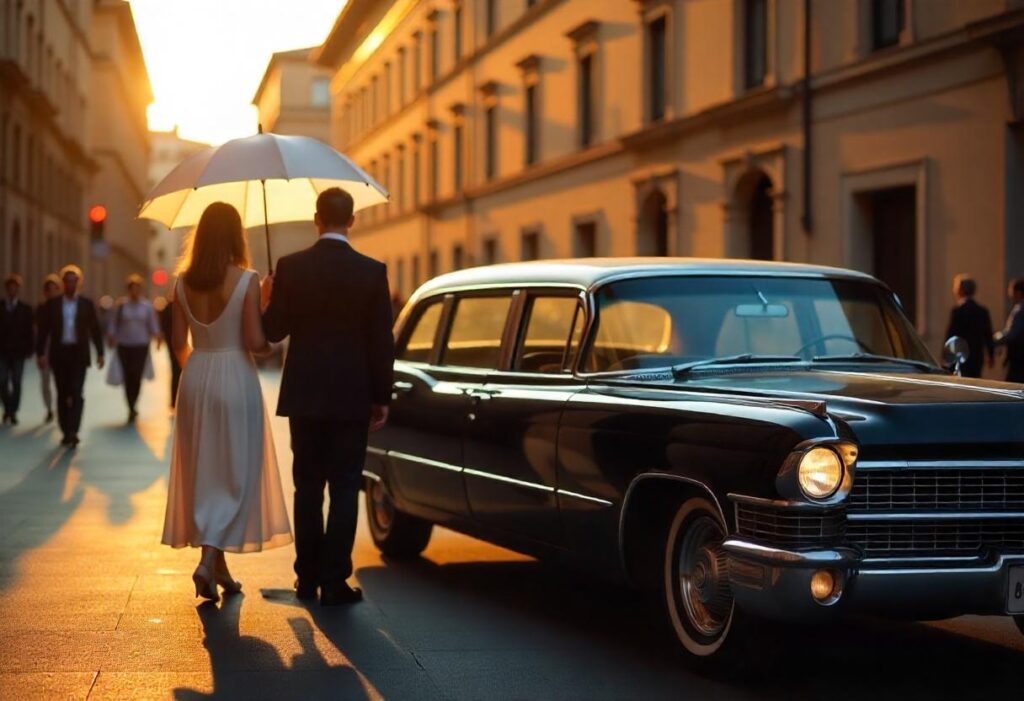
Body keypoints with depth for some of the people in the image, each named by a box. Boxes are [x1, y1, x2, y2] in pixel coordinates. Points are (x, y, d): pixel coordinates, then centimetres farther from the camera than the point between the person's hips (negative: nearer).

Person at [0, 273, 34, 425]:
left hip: (18, 351, 0)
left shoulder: (25, 309, 3)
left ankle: (13, 412, 7)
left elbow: (29, 331, 3)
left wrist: (29, 349, -5)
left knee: (16, 383, 1)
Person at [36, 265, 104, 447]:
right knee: (62, 395, 6)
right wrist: (41, 353, -3)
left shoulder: (87, 304, 4)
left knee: (76, 393, -12)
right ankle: (66, 432, 13)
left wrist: (100, 353, 1)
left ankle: (73, 431, -16)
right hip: (59, 353, 2)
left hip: (79, 354, -1)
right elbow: (44, 330, 4)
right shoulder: (52, 304, 5)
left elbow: (95, 329, 6)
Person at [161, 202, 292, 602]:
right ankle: (208, 561, -14)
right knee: (235, 474, 2)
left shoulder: (183, 283, 1)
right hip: (235, 378, -5)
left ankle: (219, 569, 20)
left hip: (195, 379, 5)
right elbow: (254, 341, -15)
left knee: (202, 474, 13)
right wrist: (274, 341, 7)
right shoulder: (246, 281, -12)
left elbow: (178, 342, 5)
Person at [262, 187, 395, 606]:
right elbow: (382, 342, -5)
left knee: (308, 488, 12)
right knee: (344, 489, 2)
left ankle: (308, 577, 16)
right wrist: (381, 398, 3)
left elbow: (274, 331, -1)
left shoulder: (291, 268, -4)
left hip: (304, 395, 2)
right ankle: (334, 582, -1)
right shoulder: (372, 272, -6)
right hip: (351, 397, -2)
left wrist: (268, 299, 19)